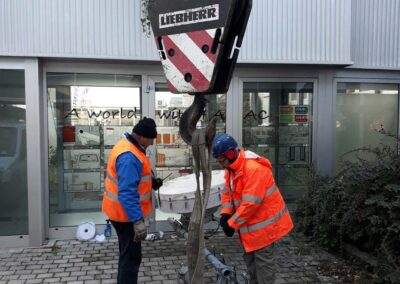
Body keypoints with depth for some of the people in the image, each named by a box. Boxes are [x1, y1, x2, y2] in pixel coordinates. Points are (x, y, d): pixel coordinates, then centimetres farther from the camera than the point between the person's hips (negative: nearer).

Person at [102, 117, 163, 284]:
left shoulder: (127, 145, 5)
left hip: (122, 211, 11)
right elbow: (127, 193, -33)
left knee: (127, 254, 23)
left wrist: (150, 182, 6)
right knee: (132, 257, 0)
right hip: (126, 214, -11)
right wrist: (138, 221, -35)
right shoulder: (129, 157, -28)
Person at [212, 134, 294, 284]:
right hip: (251, 224, 10)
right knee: (250, 258, 22)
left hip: (265, 225, -9)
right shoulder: (231, 167, 1)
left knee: (263, 262, 2)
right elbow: (227, 192, 8)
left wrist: (232, 223, -22)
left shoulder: (254, 168, -31)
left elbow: (251, 203, -31)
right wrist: (225, 214, -7)